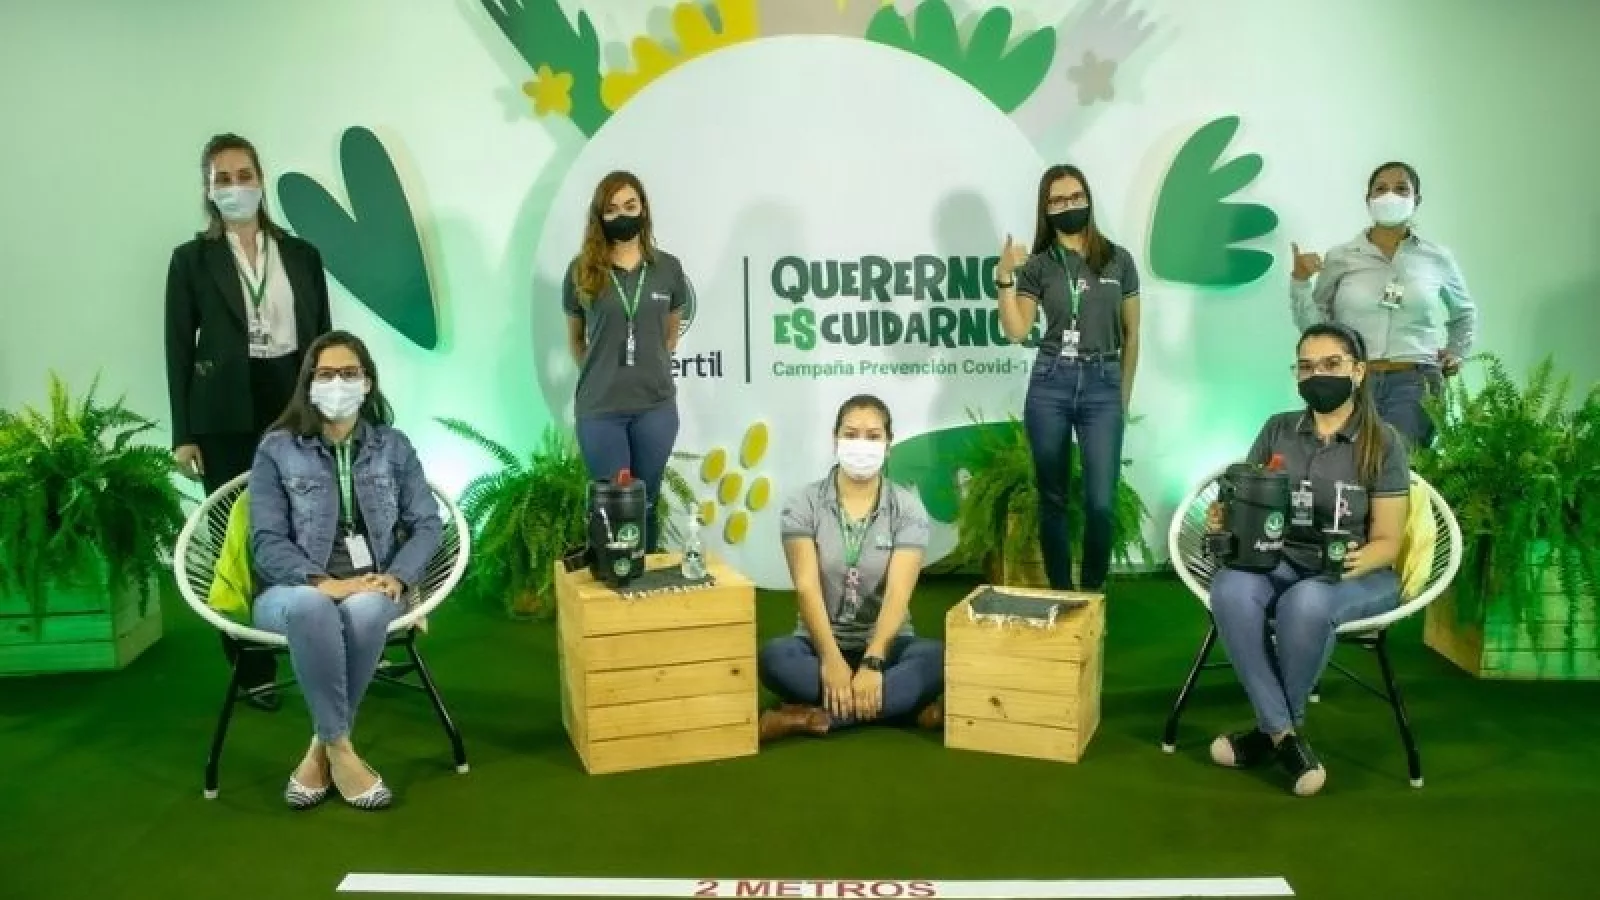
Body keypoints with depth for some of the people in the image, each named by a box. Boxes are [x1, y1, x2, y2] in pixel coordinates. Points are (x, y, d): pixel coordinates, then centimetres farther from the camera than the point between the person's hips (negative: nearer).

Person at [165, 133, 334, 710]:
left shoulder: (301, 254, 10)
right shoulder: (191, 259, 3)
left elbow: (322, 336, 11)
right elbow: (179, 349, 2)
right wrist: (183, 435, -3)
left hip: (298, 408, 2)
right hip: (228, 418, -2)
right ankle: (253, 671, 11)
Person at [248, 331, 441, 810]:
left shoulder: (394, 447, 10)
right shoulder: (276, 449, 3)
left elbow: (427, 523, 6)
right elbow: (267, 542, -5)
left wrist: (396, 577, -13)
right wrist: (325, 583, -21)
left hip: (370, 590, 1)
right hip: (294, 591, -1)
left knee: (366, 610, -36)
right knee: (312, 607, -39)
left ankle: (321, 749, -18)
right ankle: (340, 749, -25)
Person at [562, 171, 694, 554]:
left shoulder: (668, 268, 3)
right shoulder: (582, 270, -1)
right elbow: (575, 338, 11)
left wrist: (653, 370, 12)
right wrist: (598, 377, 9)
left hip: (656, 406, 1)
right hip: (599, 409, -1)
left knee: (646, 503, 11)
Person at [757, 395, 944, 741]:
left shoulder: (908, 508, -4)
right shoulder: (804, 504, -4)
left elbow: (898, 593, -15)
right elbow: (807, 587, -13)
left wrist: (872, 662, -29)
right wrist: (831, 660, -26)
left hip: (886, 645, 1)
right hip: (821, 642, 0)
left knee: (937, 658, -31)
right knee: (774, 657, -32)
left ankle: (810, 717, -32)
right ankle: (906, 705, -30)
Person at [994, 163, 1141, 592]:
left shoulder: (1118, 260, 6)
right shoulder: (1037, 265, 4)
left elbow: (1131, 334, 11)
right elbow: (1015, 331, -5)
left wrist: (1123, 395, 11)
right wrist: (1004, 277, -15)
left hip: (1102, 384, 0)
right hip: (1050, 383, 0)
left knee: (1101, 503, -6)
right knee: (1053, 498, 6)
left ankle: (1093, 593, 12)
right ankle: (1061, 594, 19)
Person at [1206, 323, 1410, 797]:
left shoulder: (1383, 442, -1)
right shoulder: (1277, 429, 8)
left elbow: (1387, 540, -2)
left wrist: (1357, 562, -25)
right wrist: (1224, 519, -13)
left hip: (1359, 576, -3)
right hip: (1279, 563, 3)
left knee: (1306, 602, -39)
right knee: (1231, 588, -33)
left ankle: (1270, 729, -15)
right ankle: (1284, 734, -25)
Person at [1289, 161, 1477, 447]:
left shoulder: (1436, 259, 9)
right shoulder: (1340, 258, 5)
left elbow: (1465, 313, 29)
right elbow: (1314, 326, 4)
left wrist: (1457, 352, 16)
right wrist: (1300, 281, -7)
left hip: (1413, 385, 0)